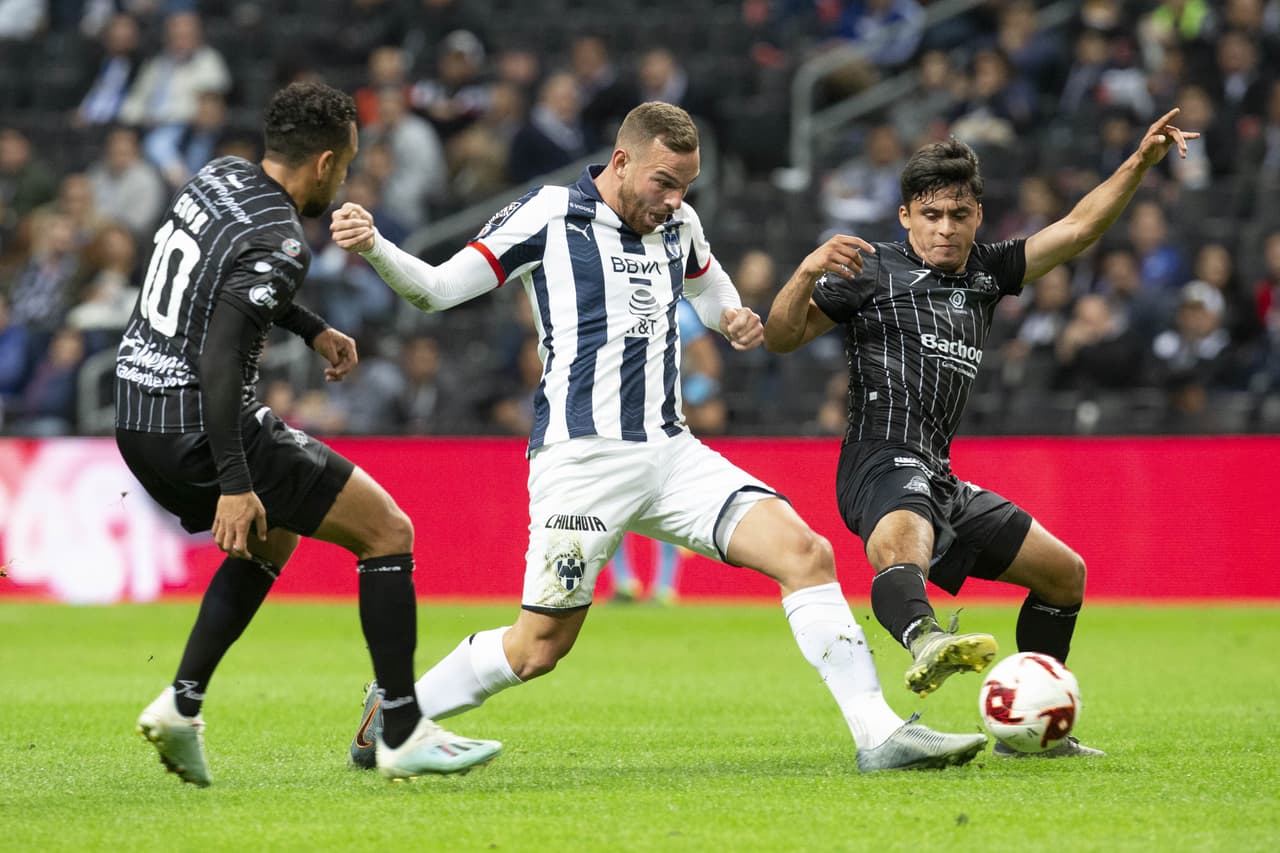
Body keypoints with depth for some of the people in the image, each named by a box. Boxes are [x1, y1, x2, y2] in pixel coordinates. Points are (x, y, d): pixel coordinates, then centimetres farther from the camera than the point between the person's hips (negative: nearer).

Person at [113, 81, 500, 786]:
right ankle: (402, 736, -1)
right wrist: (234, 485, -30)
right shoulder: (278, 243, -19)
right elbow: (217, 355, -28)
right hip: (203, 430, -9)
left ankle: (181, 704, 19)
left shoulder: (218, 176, 8)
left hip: (138, 422, 9)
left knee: (271, 540, 32)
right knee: (387, 532, 0)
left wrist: (312, 330, 32)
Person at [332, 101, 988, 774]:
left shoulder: (677, 224, 14)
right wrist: (372, 247, -23)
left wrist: (734, 318, 15)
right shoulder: (548, 216, -4)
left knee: (805, 553, -12)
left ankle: (878, 734, -12)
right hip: (582, 458, -6)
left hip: (670, 453, 6)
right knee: (538, 648, -5)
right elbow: (435, 289, -4)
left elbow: (706, 281, 38)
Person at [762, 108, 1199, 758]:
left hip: (938, 480, 9)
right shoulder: (875, 272, 1)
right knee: (903, 550, -41)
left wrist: (1140, 162, 9)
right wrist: (808, 274, -22)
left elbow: (1077, 229, 19)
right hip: (884, 461, -9)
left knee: (1064, 572, 15)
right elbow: (780, 339, -4)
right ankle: (924, 641, -75)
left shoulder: (983, 273, 19)